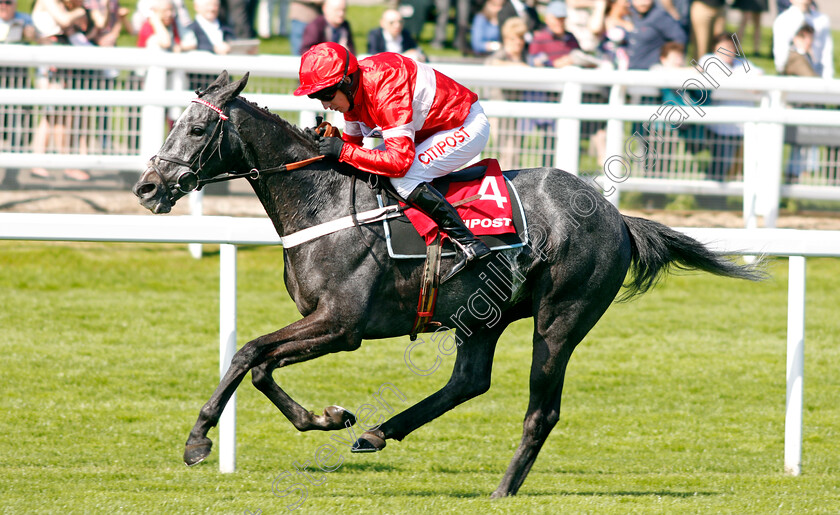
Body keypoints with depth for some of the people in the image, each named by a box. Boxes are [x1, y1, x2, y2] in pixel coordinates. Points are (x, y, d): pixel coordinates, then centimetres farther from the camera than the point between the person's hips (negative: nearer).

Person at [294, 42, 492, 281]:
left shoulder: (388, 91, -34)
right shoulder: (352, 89, -5)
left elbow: (399, 161, -38)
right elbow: (353, 140, 10)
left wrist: (343, 151, -35)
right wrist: (331, 140, -10)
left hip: (469, 126, -10)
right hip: (430, 129, 10)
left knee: (403, 178, -27)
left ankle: (467, 241, -24)